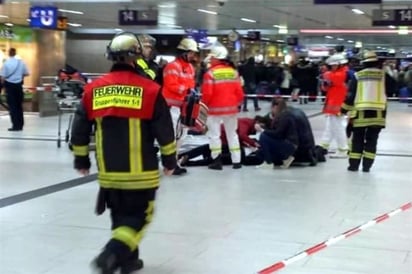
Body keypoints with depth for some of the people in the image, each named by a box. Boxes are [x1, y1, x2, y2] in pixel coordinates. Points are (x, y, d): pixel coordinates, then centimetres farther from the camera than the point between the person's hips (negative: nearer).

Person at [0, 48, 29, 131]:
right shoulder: (21, 62, -4)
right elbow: (26, 73, 2)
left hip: (9, 85, -3)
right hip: (19, 85, 3)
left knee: (12, 106, 2)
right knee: (19, 106, 13)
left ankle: (16, 125, -1)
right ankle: (20, 125, 18)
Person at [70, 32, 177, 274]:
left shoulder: (94, 89, 2)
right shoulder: (149, 90, -9)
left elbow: (80, 129, 7)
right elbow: (164, 131, -4)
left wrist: (81, 159, 20)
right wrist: (170, 160, 9)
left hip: (109, 171, 4)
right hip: (140, 172, -4)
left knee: (121, 214, 20)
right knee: (139, 216, 7)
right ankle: (112, 254, -12)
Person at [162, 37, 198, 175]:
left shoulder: (190, 67, 15)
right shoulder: (173, 66, -15)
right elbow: (171, 86, -24)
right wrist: (187, 90, -29)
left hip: (183, 105, 10)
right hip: (172, 105, -10)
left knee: (182, 134, 15)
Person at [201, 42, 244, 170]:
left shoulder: (210, 73, -14)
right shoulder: (233, 72, 1)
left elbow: (207, 93, -15)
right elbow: (239, 92, 2)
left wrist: (205, 103, 5)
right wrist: (237, 103, 18)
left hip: (215, 108, -5)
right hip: (231, 108, 5)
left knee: (214, 134, 7)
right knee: (232, 134, 15)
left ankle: (217, 161, 7)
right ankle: (236, 161, 16)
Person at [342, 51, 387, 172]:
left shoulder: (357, 75, 3)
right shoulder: (383, 74, 2)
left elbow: (350, 95, 2)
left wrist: (345, 109, 10)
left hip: (360, 112, 0)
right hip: (377, 112, 0)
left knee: (358, 139, 10)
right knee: (371, 139, 6)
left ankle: (354, 164, 9)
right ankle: (366, 165, 4)